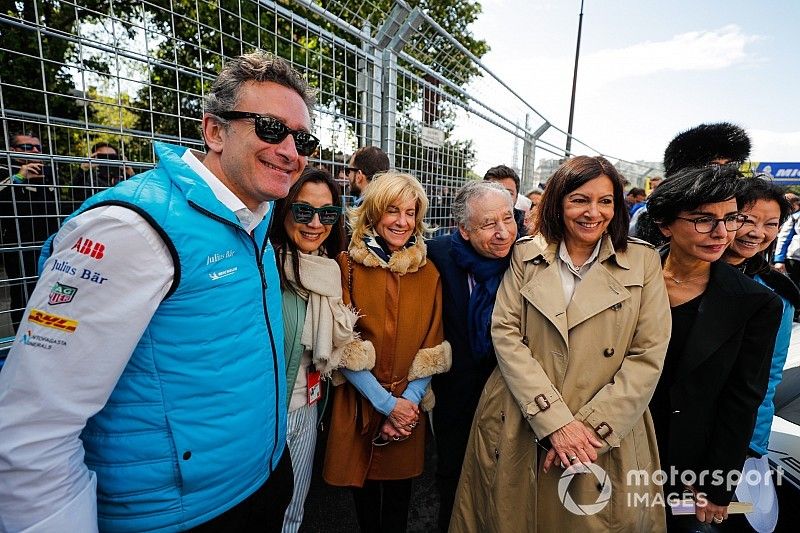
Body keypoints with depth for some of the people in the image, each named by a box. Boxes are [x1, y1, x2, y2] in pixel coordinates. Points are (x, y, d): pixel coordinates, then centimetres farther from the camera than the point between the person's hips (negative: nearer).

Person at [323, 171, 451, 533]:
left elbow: (432, 347, 0)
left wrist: (409, 400, -11)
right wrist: (386, 403, -14)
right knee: (365, 499, 19)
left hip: (409, 409, 2)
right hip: (359, 406, -2)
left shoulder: (428, 272, 0)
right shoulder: (348, 266, -9)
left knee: (398, 501, 20)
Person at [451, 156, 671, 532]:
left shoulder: (643, 261, -1)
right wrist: (556, 421, -14)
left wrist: (591, 429, -13)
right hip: (520, 433, 1)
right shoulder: (526, 254, -1)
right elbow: (505, 334, -8)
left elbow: (648, 355, -6)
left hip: (607, 439, 0)